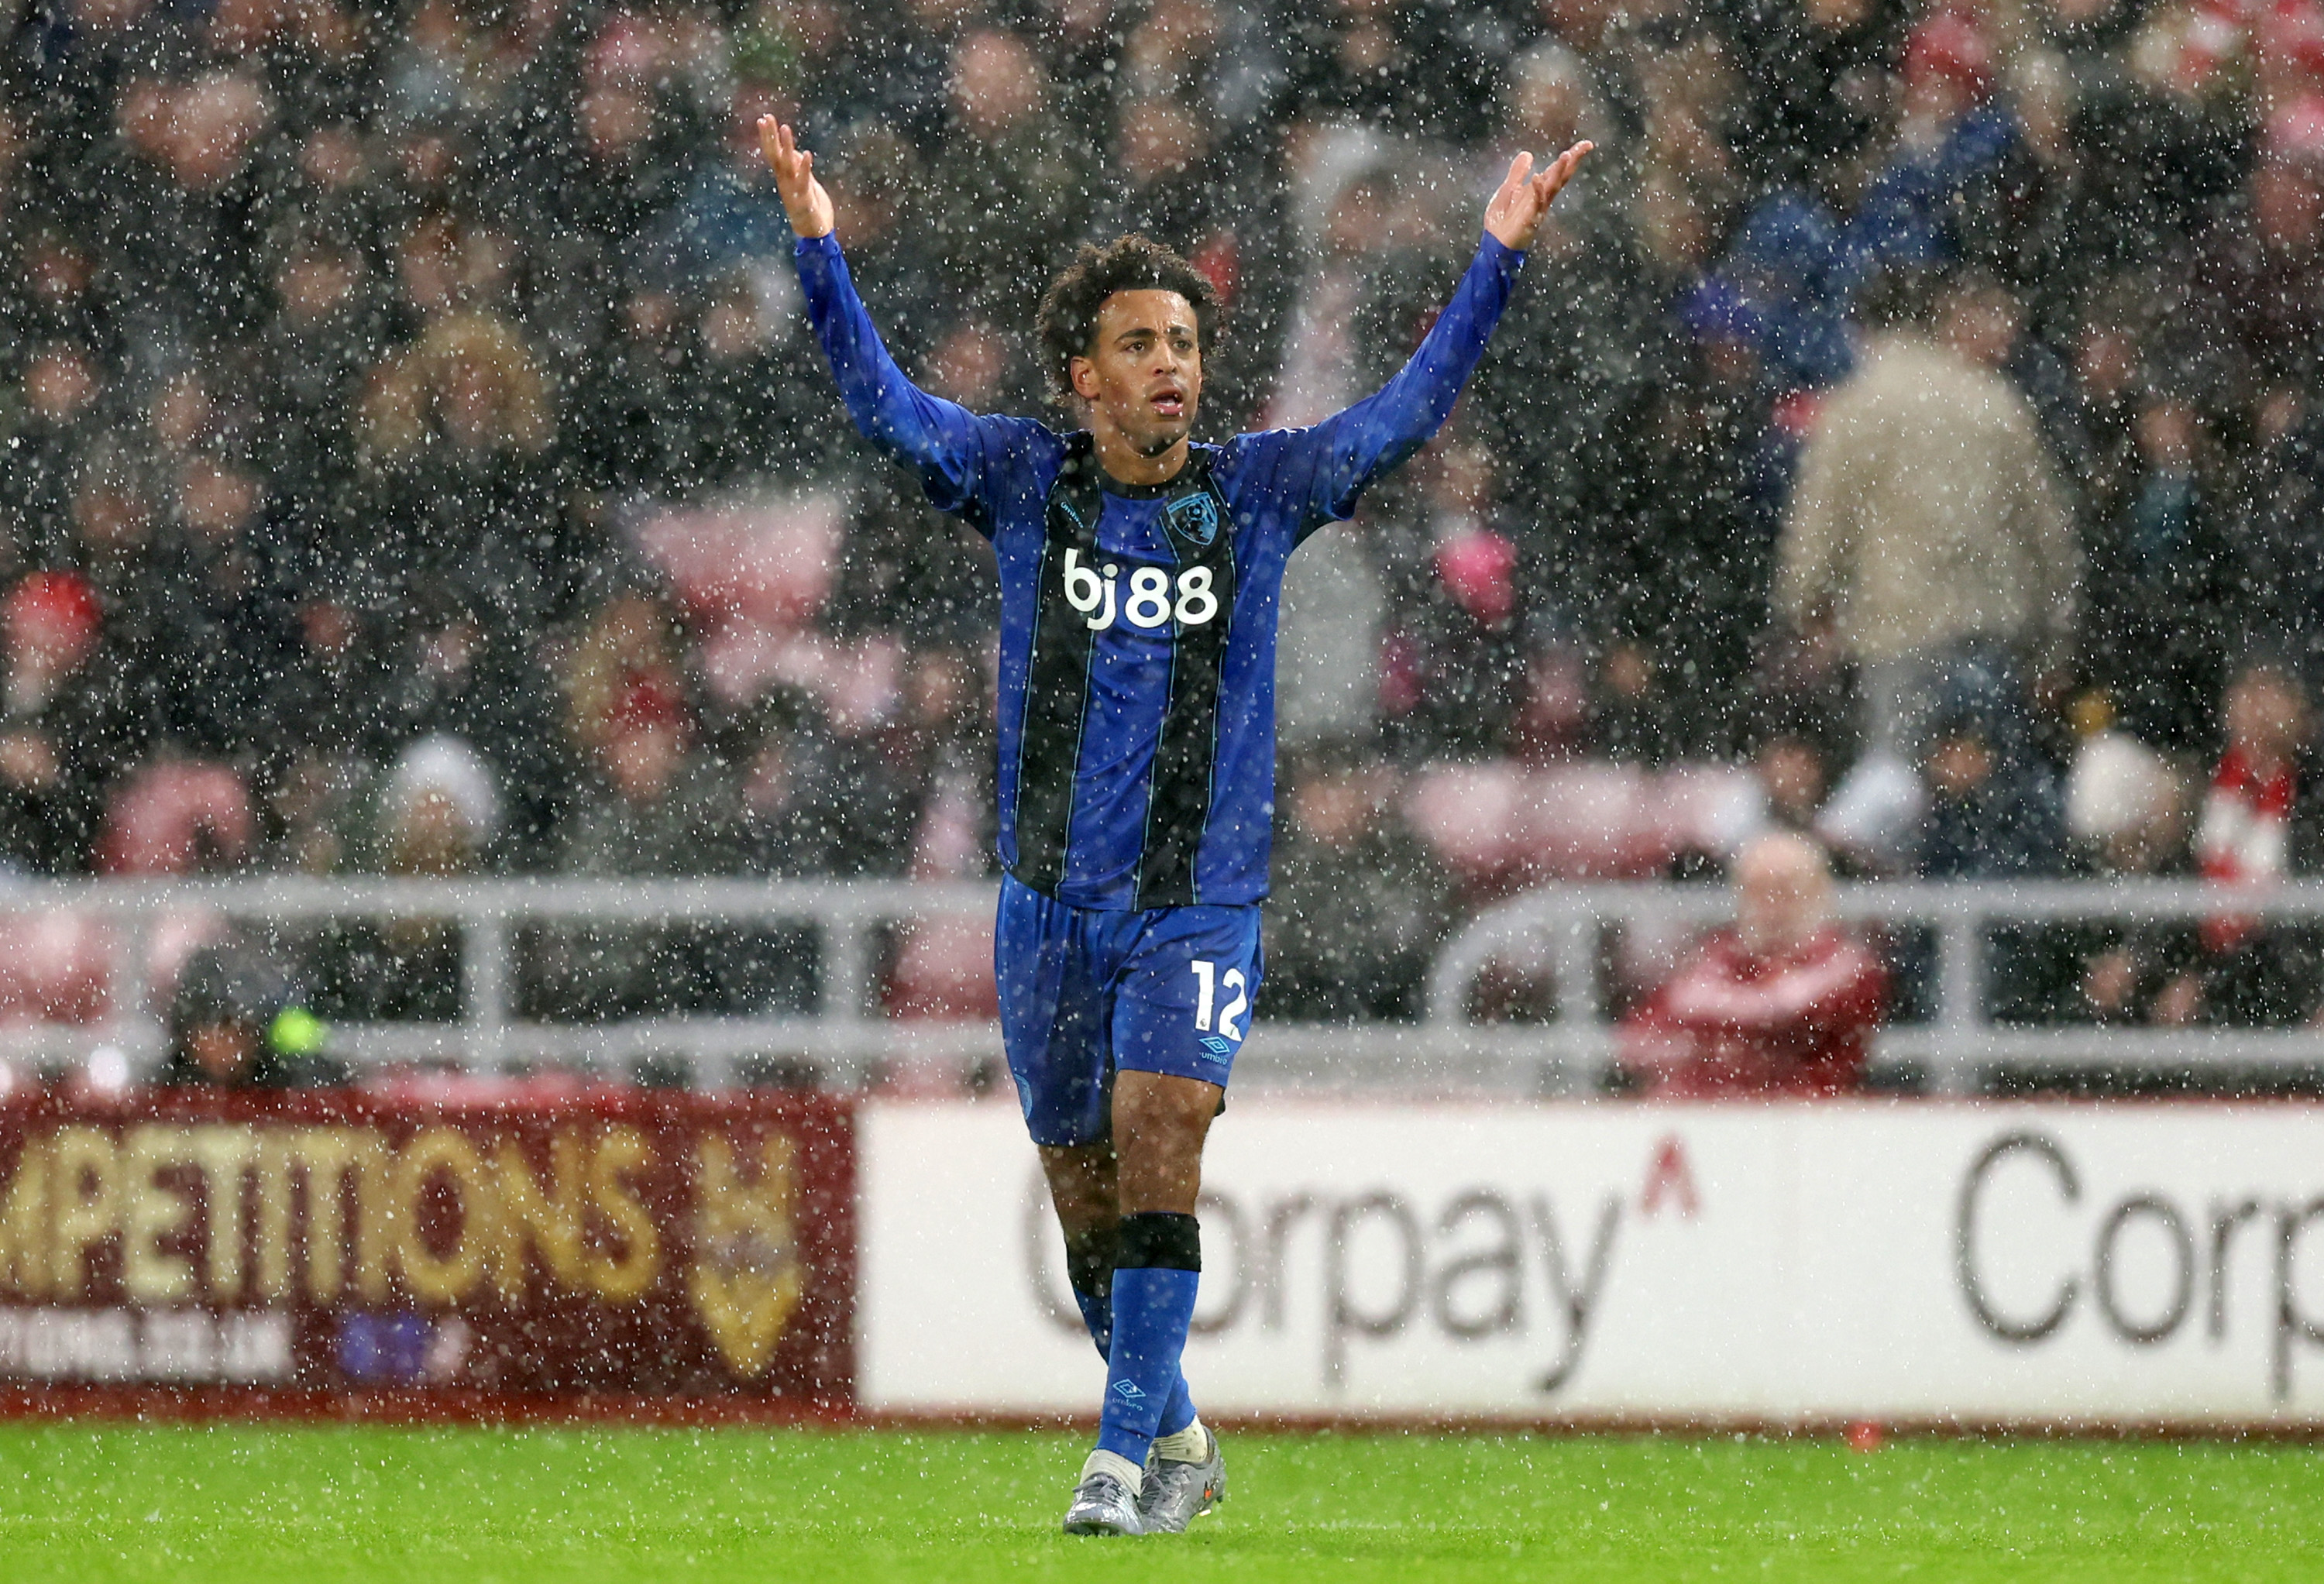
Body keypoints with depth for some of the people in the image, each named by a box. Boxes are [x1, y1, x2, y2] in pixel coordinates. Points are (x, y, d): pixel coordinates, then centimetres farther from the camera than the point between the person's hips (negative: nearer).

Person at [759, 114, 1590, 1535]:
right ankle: (1177, 1440, 27)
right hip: (1053, 897, 2)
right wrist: (820, 248, -15)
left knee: (1155, 1145, -18)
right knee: (1084, 1188, 7)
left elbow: (1406, 416, -1)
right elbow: (886, 406, -4)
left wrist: (1499, 260, -9)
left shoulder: (1256, 491, 1)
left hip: (1200, 899, -2)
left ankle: (1125, 1459, -17)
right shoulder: (1025, 484, 2)